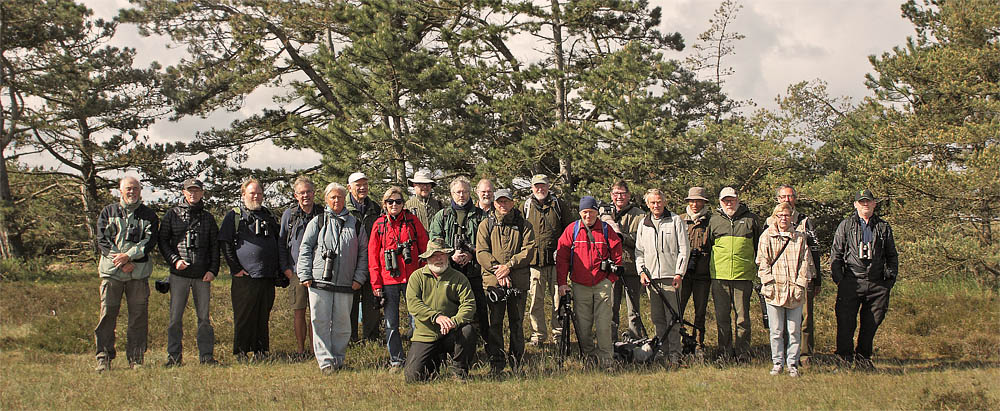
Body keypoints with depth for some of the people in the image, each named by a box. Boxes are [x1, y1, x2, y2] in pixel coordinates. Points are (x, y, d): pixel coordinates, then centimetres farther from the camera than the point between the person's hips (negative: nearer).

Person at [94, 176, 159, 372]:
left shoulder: (148, 215, 10)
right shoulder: (108, 212, 11)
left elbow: (150, 241, -2)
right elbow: (102, 240, 2)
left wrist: (128, 256, -17)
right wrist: (122, 263, -11)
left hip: (139, 273, 0)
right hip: (111, 271, 0)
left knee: (138, 316, 1)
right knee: (107, 315, -3)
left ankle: (136, 359, 7)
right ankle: (104, 359, 2)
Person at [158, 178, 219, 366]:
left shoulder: (208, 217, 12)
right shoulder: (172, 215, 7)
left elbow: (215, 245, 12)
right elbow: (163, 241, 5)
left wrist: (213, 270, 0)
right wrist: (175, 260, -10)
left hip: (202, 275, 2)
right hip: (179, 274, -1)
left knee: (204, 317, 3)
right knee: (175, 316, -1)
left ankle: (206, 355, 9)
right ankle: (174, 356, 6)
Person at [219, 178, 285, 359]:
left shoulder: (269, 216, 19)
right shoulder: (234, 216, 4)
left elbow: (278, 242, 25)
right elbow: (225, 244, -3)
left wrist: (281, 267, 14)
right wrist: (235, 268, -9)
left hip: (268, 276, 4)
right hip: (245, 276, -4)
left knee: (263, 316, 8)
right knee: (243, 316, -1)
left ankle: (260, 351, 15)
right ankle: (241, 352, 5)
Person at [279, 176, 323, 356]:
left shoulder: (322, 214, 7)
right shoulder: (289, 215, 6)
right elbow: (281, 243, 10)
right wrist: (285, 267, 1)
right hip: (296, 271, -1)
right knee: (298, 311, 1)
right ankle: (301, 349, 10)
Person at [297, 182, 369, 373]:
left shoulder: (355, 225, 12)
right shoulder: (317, 222, 8)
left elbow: (363, 252, 13)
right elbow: (305, 249, 6)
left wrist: (359, 278, 3)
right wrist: (305, 275, -2)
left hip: (345, 284, 1)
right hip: (319, 281, -1)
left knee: (342, 324, 4)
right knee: (320, 322, -4)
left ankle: (338, 359, 15)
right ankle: (325, 360, -1)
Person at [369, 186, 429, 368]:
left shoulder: (412, 221, 4)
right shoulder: (379, 225, 6)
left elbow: (425, 247, 6)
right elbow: (372, 255, 6)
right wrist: (376, 283, 0)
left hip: (412, 277, -1)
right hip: (389, 279, 1)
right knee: (391, 322, 4)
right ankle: (396, 359, 13)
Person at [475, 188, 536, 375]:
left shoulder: (523, 225, 8)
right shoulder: (486, 225, 8)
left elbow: (529, 250, -3)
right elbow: (481, 252, -1)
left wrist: (509, 266, -14)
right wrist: (498, 270, -14)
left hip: (519, 282, 0)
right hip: (493, 281, 0)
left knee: (517, 322, 6)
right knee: (494, 323, 1)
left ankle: (516, 360, 17)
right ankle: (496, 361, 7)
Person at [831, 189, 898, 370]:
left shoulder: (884, 227, 14)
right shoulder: (846, 225, 7)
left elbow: (892, 256, 21)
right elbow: (836, 253, 7)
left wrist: (891, 277, 10)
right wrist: (838, 278, -3)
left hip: (877, 284, 3)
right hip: (852, 282, -3)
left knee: (872, 322, 6)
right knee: (846, 321, -7)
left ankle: (863, 355, 21)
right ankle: (844, 356, 2)